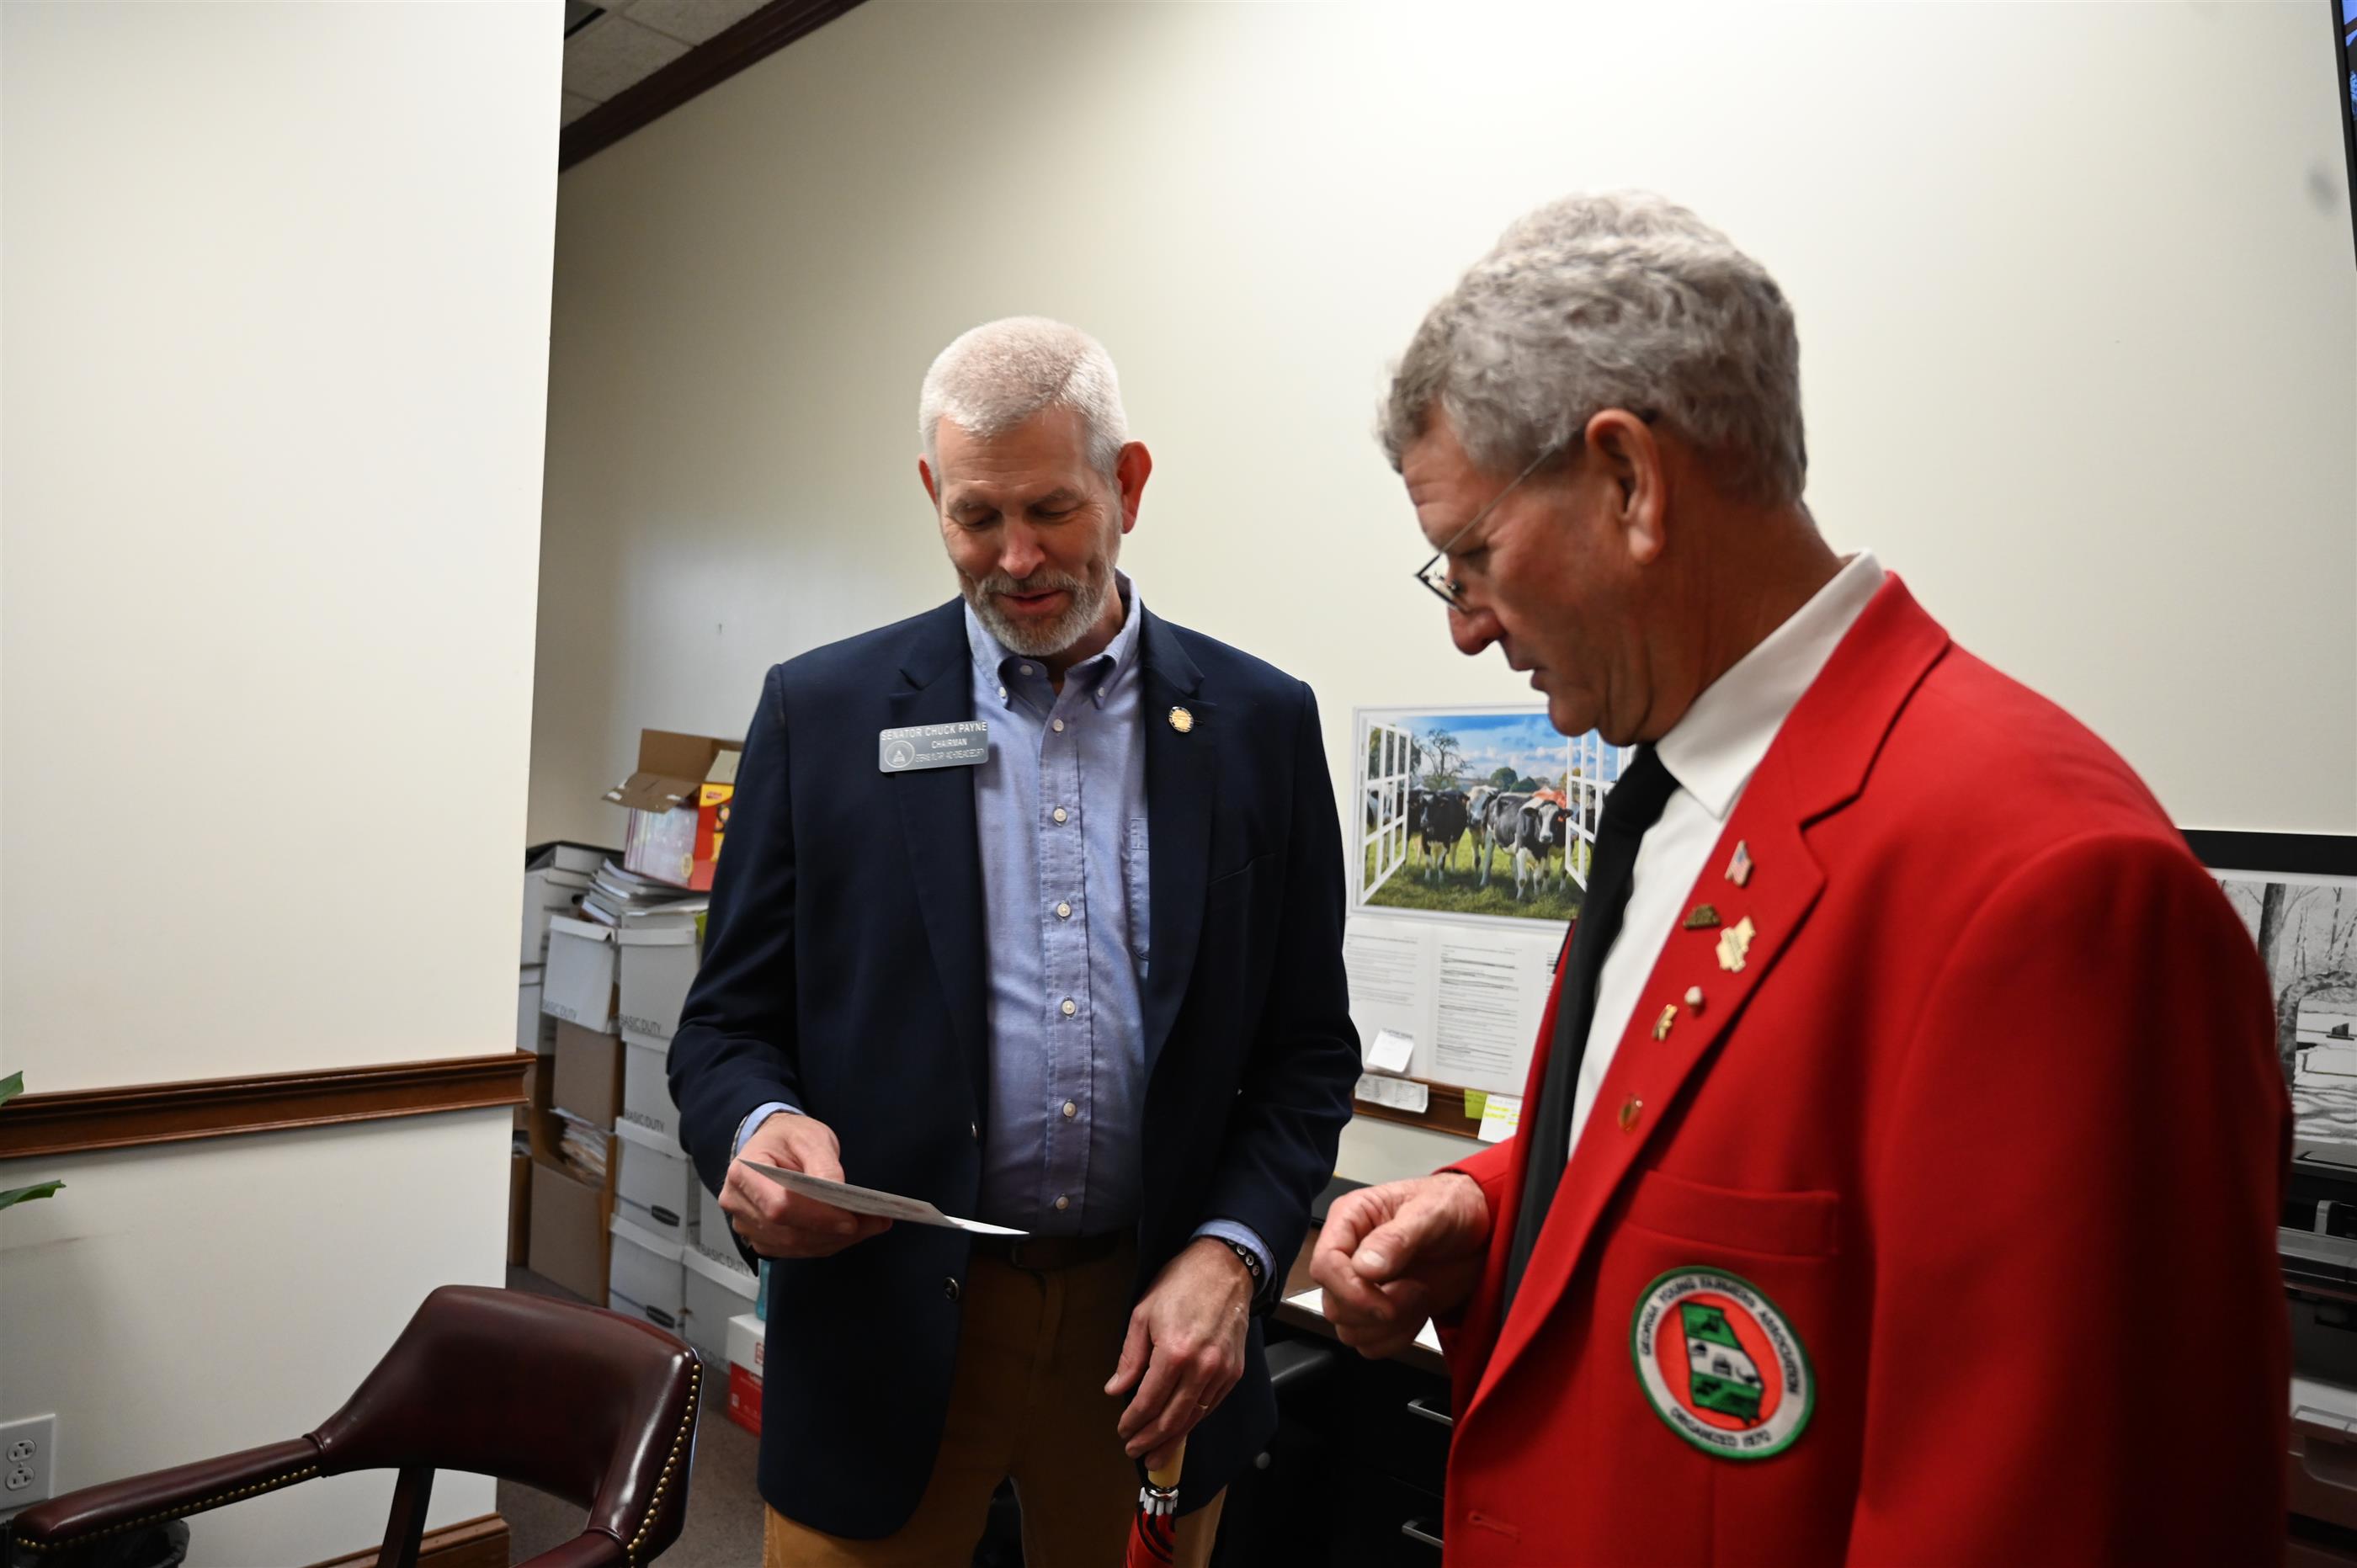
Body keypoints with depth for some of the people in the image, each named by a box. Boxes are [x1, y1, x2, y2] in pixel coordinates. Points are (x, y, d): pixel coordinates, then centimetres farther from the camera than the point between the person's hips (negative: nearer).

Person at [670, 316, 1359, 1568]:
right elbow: (727, 1024, 1)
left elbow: (1309, 1046, 3)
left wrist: (1232, 1258, -10)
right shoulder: (823, 711, -2)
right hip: (888, 1318, -1)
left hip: (1156, 1325, 2)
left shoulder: (1260, 723, 0)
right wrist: (757, 1128, -20)